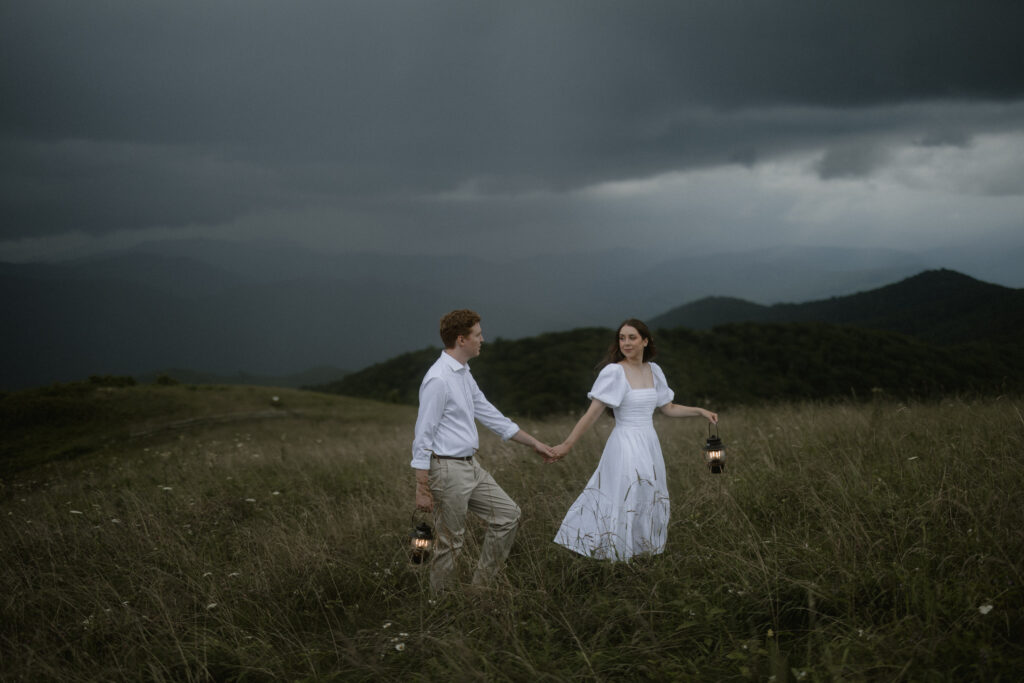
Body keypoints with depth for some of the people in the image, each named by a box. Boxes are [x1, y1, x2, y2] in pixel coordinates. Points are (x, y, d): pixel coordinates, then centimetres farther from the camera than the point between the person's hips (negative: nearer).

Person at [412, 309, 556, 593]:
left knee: (508, 513, 13)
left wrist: (535, 444, 24)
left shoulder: (464, 375, 12)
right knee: (449, 542, -1)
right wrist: (422, 489, -20)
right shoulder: (438, 379, -18)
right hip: (448, 470, -10)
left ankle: (482, 584, 21)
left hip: (471, 466, 10)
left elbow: (490, 415, 21)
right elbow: (423, 436, -19)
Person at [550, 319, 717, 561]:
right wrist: (566, 445, -17)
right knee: (623, 504, -5)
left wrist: (700, 411, 9)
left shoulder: (653, 371, 7)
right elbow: (592, 413, -13)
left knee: (648, 504, 11)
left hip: (649, 445, 7)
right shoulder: (614, 372, -12)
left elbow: (669, 409, 18)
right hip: (625, 447, -6)